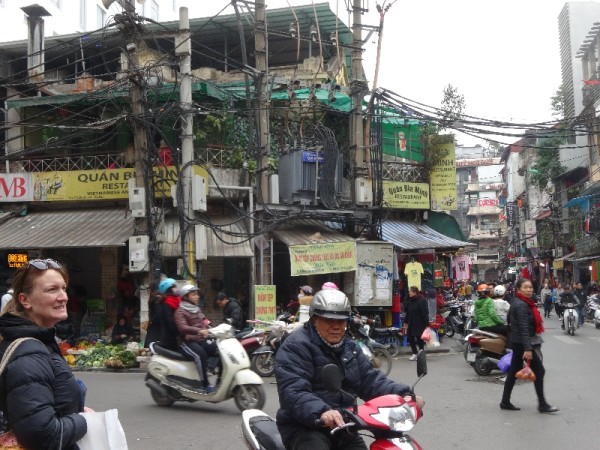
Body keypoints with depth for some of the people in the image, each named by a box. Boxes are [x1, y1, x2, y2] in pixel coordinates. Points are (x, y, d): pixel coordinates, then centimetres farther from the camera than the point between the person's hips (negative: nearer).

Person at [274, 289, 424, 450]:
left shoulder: (350, 348, 16)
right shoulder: (295, 346, -12)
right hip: (304, 427, -7)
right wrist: (321, 412, -43)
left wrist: (402, 395, -7)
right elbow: (293, 392, -24)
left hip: (343, 427, 7)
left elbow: (370, 380, 11)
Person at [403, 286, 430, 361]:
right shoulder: (409, 301, 7)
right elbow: (407, 312, 14)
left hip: (420, 324, -7)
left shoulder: (422, 301, -14)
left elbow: (425, 313, -16)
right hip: (411, 324, 7)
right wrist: (406, 322, 13)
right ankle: (414, 354, 19)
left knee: (419, 339, 2)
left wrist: (427, 324, -18)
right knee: (410, 338, 6)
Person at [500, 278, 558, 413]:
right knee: (539, 371, -5)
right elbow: (524, 328, -24)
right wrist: (527, 349, -28)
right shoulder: (521, 305, -18)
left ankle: (505, 402, 14)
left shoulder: (524, 303, 14)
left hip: (517, 342, 10)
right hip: (522, 342, -10)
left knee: (513, 372, 10)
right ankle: (542, 404, 0)